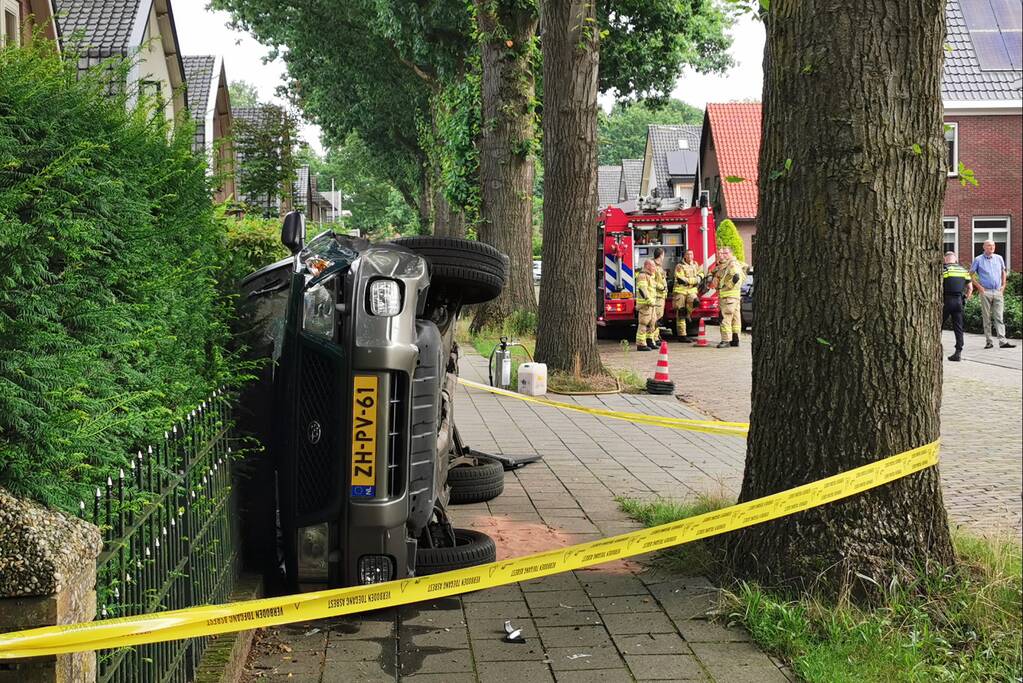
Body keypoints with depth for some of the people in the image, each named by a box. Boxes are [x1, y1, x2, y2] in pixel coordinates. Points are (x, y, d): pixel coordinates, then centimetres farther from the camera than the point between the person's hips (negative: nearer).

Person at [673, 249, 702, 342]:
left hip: (691, 290, 4)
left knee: (694, 301, -30)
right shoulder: (680, 267, -7)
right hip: (680, 291, -4)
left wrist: (699, 277, 4)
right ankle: (682, 336, -1)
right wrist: (694, 280, -13)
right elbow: (680, 280, -17)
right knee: (680, 314, -5)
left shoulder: (695, 264, 11)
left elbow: (700, 273, 28)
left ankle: (687, 313, 2)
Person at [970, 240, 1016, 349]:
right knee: (987, 318, 2)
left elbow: (1004, 272, 23)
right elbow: (970, 274, 5)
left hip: (998, 292, 2)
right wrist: (979, 286, -3)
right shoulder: (978, 260, 1)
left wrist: (1003, 285, 11)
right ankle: (988, 342, 7)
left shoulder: (999, 258, 10)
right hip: (985, 292, -2)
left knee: (999, 317, -3)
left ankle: (1002, 341, -7)